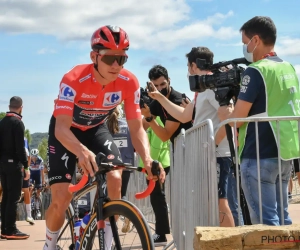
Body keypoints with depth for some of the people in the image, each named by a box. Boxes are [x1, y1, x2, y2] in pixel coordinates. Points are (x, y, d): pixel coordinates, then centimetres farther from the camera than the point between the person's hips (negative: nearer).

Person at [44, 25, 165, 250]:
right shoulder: (74, 80, -35)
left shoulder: (129, 82, -24)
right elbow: (61, 128, -42)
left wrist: (147, 158, -42)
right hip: (66, 131, -3)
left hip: (96, 129, 3)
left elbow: (136, 128, -21)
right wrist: (82, 151, -63)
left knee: (115, 178, -24)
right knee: (61, 198, -14)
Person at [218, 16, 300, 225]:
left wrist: (225, 115, 7)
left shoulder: (255, 71, -12)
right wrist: (236, 109, 18)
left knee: (265, 221, -5)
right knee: (282, 217, 11)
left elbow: (238, 119, -13)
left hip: (259, 155, -8)